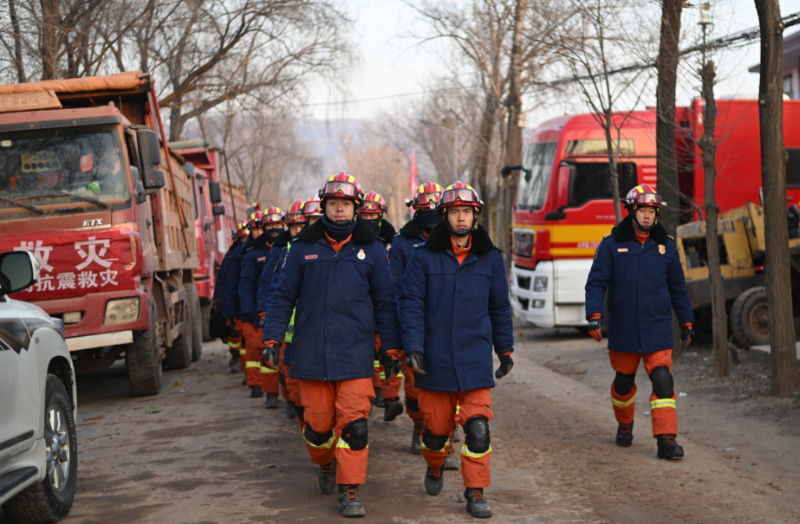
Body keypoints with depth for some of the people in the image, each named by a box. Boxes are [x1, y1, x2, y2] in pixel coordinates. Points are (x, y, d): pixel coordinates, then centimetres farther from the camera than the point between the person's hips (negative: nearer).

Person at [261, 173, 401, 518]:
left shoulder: (371, 249, 5)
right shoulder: (304, 247, 5)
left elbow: (384, 302, 8)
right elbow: (283, 296, 8)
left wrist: (391, 347, 5)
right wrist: (272, 339, 0)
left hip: (355, 354, -1)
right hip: (311, 353, 1)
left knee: (354, 424, -9)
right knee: (318, 423, 9)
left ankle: (349, 492, -1)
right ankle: (326, 466, 38)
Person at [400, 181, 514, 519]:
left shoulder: (490, 257, 6)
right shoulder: (425, 256, -1)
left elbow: (500, 307, 14)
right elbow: (411, 303, -3)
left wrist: (505, 349, 16)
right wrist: (412, 348, -12)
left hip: (475, 360, 1)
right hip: (434, 359, -1)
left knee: (477, 428, -9)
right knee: (436, 427, 10)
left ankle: (475, 493, 3)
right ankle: (434, 469, 41)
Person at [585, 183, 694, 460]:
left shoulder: (666, 246, 7)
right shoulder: (612, 245, -1)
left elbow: (677, 287, 15)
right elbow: (596, 282, -2)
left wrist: (687, 322, 17)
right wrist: (594, 315, -14)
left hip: (657, 330, 1)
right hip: (623, 330, 0)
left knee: (662, 380, -11)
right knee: (624, 380, 12)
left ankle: (666, 440, -13)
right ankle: (625, 425, 37)